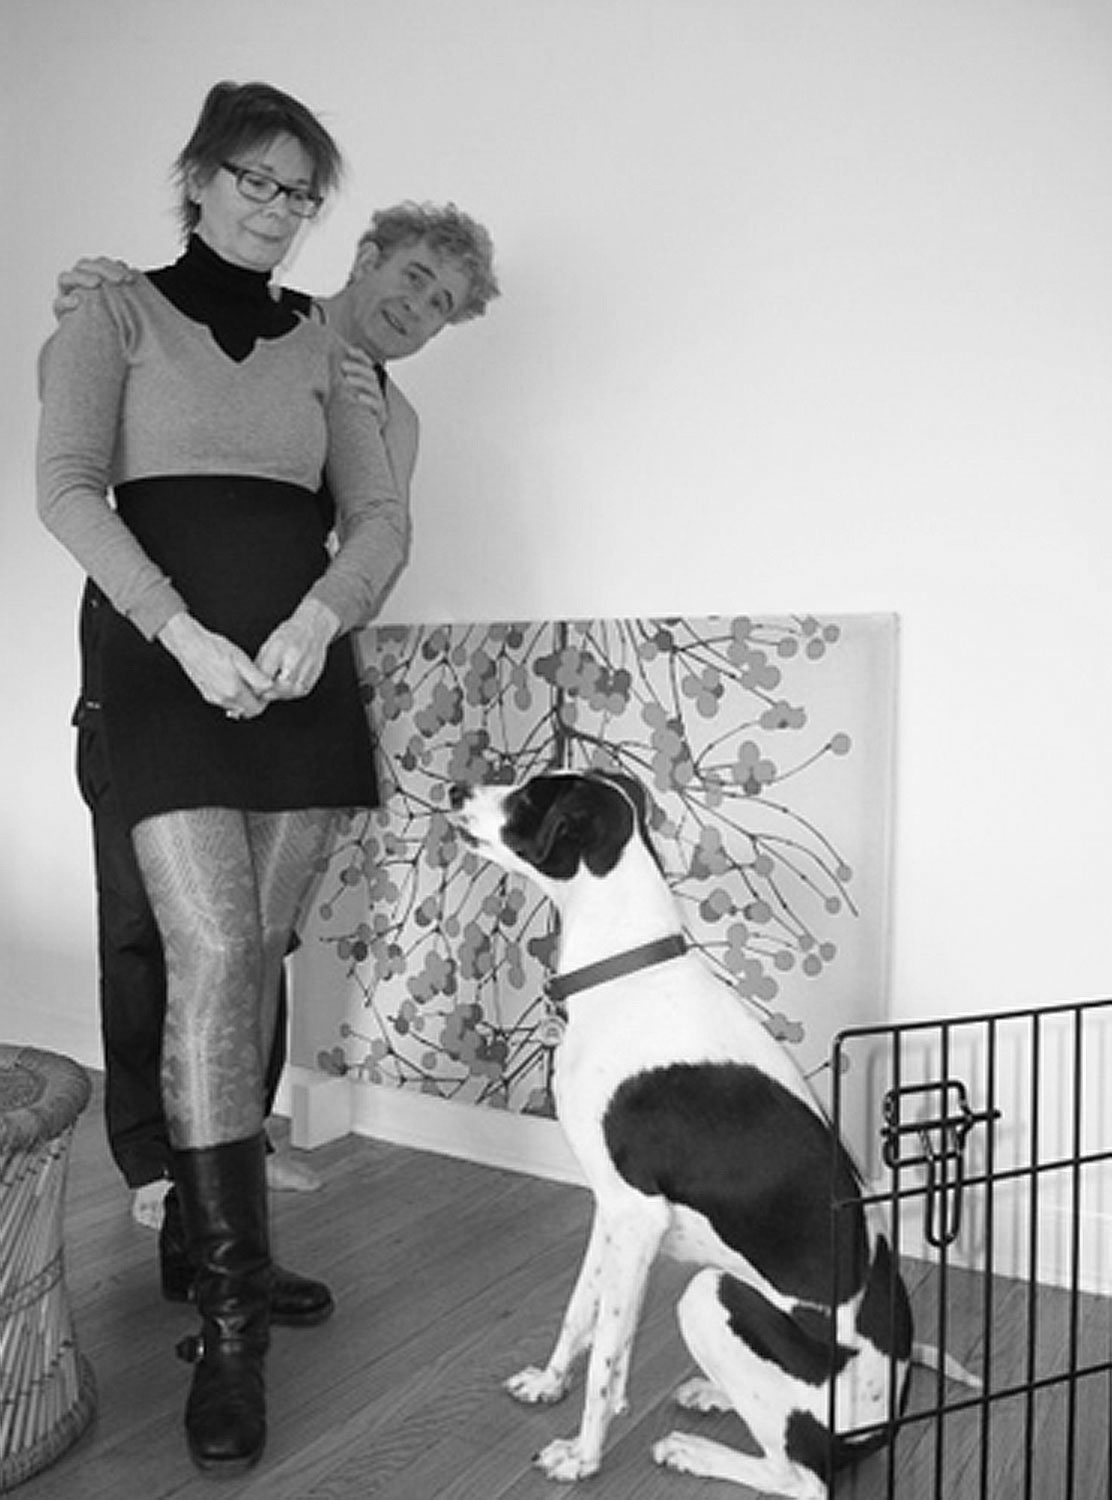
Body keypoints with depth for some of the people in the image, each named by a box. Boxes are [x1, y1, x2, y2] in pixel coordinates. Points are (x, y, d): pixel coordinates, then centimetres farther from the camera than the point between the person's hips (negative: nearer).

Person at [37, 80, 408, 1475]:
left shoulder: (316, 346, 18)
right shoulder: (116, 316, 9)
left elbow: (379, 514, 10)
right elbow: (69, 489, -4)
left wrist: (319, 617, -10)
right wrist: (185, 634, -17)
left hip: (299, 672, 4)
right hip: (171, 669, -3)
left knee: (257, 965, 6)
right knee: (210, 960, -14)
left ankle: (219, 1231, 22)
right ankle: (229, 1317, -8)